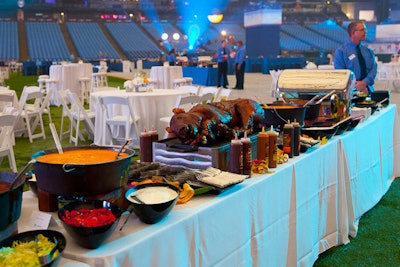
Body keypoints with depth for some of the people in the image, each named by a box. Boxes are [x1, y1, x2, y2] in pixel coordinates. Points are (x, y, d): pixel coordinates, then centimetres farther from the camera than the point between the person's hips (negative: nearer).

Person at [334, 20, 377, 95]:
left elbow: (374, 69, 5)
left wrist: (365, 82, -15)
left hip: (368, 91, 4)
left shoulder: (369, 51, 15)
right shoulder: (341, 52, 2)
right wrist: (357, 87, -14)